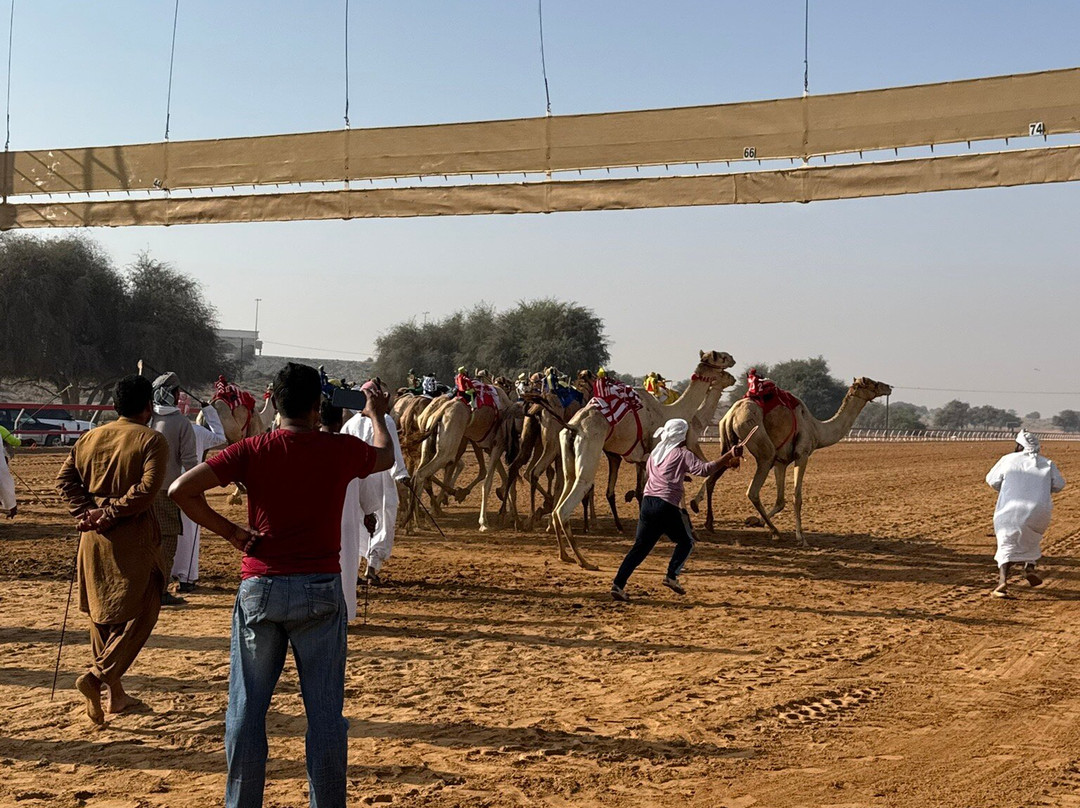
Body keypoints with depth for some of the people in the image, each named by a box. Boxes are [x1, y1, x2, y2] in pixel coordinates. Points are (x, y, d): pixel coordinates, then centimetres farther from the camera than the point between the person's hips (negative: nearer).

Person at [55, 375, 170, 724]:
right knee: (139, 613, 2)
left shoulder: (90, 437, 11)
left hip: (94, 538, 6)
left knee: (102, 613, 16)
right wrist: (108, 515, -12)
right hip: (133, 538, -6)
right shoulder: (152, 440, -7)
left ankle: (115, 693, 22)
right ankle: (98, 676, -16)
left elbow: (64, 478, 4)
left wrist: (86, 512, -4)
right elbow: (146, 489, -19)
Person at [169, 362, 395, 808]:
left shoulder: (252, 451, -3)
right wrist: (377, 415, 39)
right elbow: (386, 457, 21)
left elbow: (180, 490, -11)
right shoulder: (342, 450, -2)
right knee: (325, 711, 6)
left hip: (259, 590, 1)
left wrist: (230, 531, -2)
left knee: (247, 709, 10)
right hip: (319, 589, 0)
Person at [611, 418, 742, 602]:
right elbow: (704, 469, -14)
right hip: (667, 505, -6)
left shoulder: (655, 453, 18)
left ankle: (618, 584, -4)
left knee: (641, 546, 7)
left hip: (647, 502, 6)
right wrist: (729, 456, -15)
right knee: (686, 541, 15)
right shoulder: (682, 454, -2)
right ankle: (671, 576, 2)